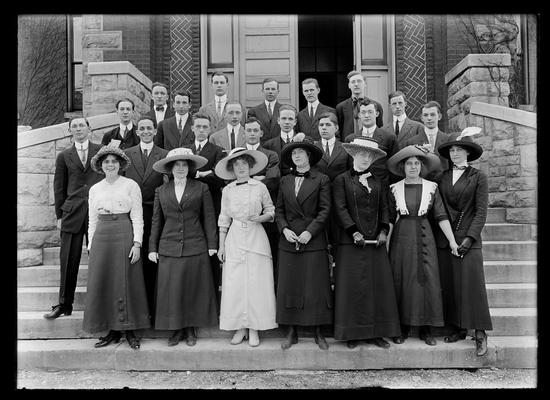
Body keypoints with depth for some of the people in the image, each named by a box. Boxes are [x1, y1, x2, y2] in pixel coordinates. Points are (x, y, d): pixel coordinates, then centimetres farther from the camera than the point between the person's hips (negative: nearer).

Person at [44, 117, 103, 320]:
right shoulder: (64, 156, 12)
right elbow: (59, 187, 11)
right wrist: (59, 215, 6)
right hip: (72, 213, 1)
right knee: (68, 261, 3)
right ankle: (64, 305, 15)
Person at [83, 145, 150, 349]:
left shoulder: (131, 185, 1)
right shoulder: (95, 189, 13)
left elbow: (137, 217, -2)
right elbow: (92, 220, 16)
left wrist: (137, 243, -10)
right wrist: (91, 246, 10)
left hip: (125, 235, -4)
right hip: (101, 237, 4)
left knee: (126, 282, -1)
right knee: (102, 284, 3)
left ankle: (129, 330, 11)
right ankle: (113, 330, 15)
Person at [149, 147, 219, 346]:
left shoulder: (201, 188, 4)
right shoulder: (161, 191, 10)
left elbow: (209, 218, 3)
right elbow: (156, 221, 12)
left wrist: (212, 245, 0)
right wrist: (152, 248, 8)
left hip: (195, 248, -1)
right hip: (169, 248, 2)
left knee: (194, 290, 4)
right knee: (171, 291, 2)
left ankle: (191, 329, 17)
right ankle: (177, 329, 16)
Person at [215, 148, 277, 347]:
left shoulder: (260, 187, 2)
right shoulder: (227, 190, 6)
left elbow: (271, 211, 9)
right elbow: (224, 220, 8)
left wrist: (261, 217, -12)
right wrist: (221, 246, 5)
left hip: (256, 237, -1)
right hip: (234, 239, 1)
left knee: (257, 283, -1)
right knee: (234, 284, 0)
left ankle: (254, 329, 11)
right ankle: (240, 328, 14)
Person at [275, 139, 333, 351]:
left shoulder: (321, 180, 2)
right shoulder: (284, 181, 12)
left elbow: (325, 210, -3)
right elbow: (279, 210, 11)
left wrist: (310, 231, -13)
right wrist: (284, 229, -6)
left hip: (314, 240, -3)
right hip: (288, 241, 3)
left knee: (316, 286, 1)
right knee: (289, 287, 4)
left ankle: (318, 333, 12)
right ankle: (292, 332, 15)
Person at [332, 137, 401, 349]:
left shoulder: (378, 182, 16)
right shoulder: (342, 180, 2)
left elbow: (384, 209, 13)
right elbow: (340, 208, -6)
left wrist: (383, 231, -2)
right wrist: (354, 232, -14)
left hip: (376, 241, 4)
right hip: (351, 241, -4)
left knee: (379, 285, 4)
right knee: (353, 286, -1)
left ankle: (376, 332, 14)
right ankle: (352, 333, 10)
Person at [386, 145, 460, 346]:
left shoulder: (431, 187, 3)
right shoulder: (394, 189, 3)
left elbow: (441, 216, 1)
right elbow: (390, 219, 4)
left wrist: (452, 240, -4)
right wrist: (386, 244, 0)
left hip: (424, 237, 0)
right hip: (401, 238, 0)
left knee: (427, 280, -1)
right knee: (401, 282, 3)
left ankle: (425, 329, 11)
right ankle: (402, 328, 14)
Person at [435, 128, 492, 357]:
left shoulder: (478, 177, 1)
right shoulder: (442, 178, 10)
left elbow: (481, 212, -3)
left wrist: (469, 238, -11)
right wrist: (438, 237, 1)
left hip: (469, 240, -3)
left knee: (472, 285, -6)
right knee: (449, 285, 4)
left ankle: (480, 334, 4)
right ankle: (459, 329, 15)